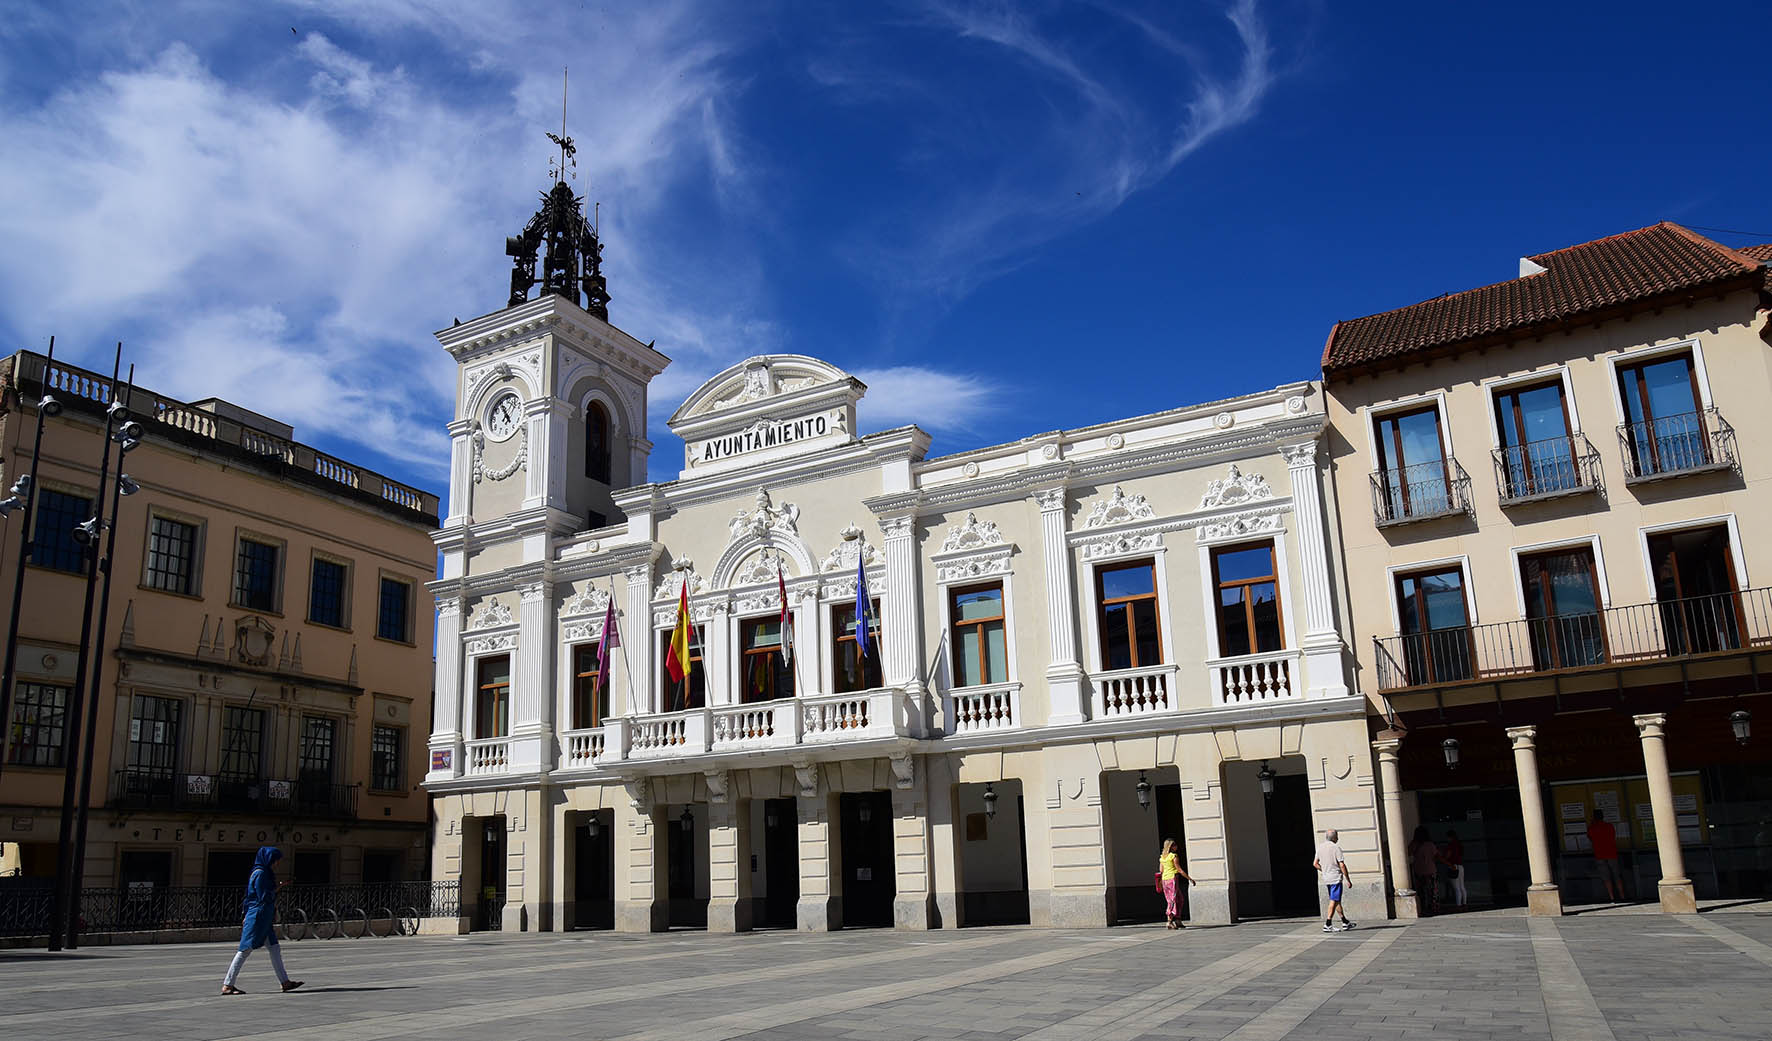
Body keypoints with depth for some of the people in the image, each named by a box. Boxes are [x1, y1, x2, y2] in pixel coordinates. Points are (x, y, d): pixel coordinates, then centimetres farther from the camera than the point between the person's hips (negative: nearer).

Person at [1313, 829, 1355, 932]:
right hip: (1336, 878, -8)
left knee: (1336, 900, 17)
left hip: (1326, 878, 8)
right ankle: (1328, 925, -11)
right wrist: (1348, 879, -9)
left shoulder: (1320, 847, 9)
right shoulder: (1336, 848, -12)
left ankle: (1345, 922, 26)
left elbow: (1315, 863, 13)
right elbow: (1342, 865, -16)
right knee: (1334, 901, -7)